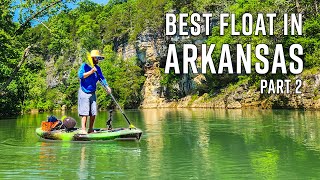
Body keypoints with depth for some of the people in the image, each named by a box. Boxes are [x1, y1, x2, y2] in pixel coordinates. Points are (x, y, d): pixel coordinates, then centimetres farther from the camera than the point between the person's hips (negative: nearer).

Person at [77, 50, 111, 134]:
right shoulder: (85, 65, -6)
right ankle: (83, 130, -6)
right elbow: (80, 75, -18)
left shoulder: (97, 68, 12)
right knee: (85, 112, -9)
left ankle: (90, 130, 16)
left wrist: (107, 86, -7)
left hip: (92, 93, 6)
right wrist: (91, 72, -23)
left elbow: (102, 78, 7)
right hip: (84, 93, -6)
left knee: (93, 113, 6)